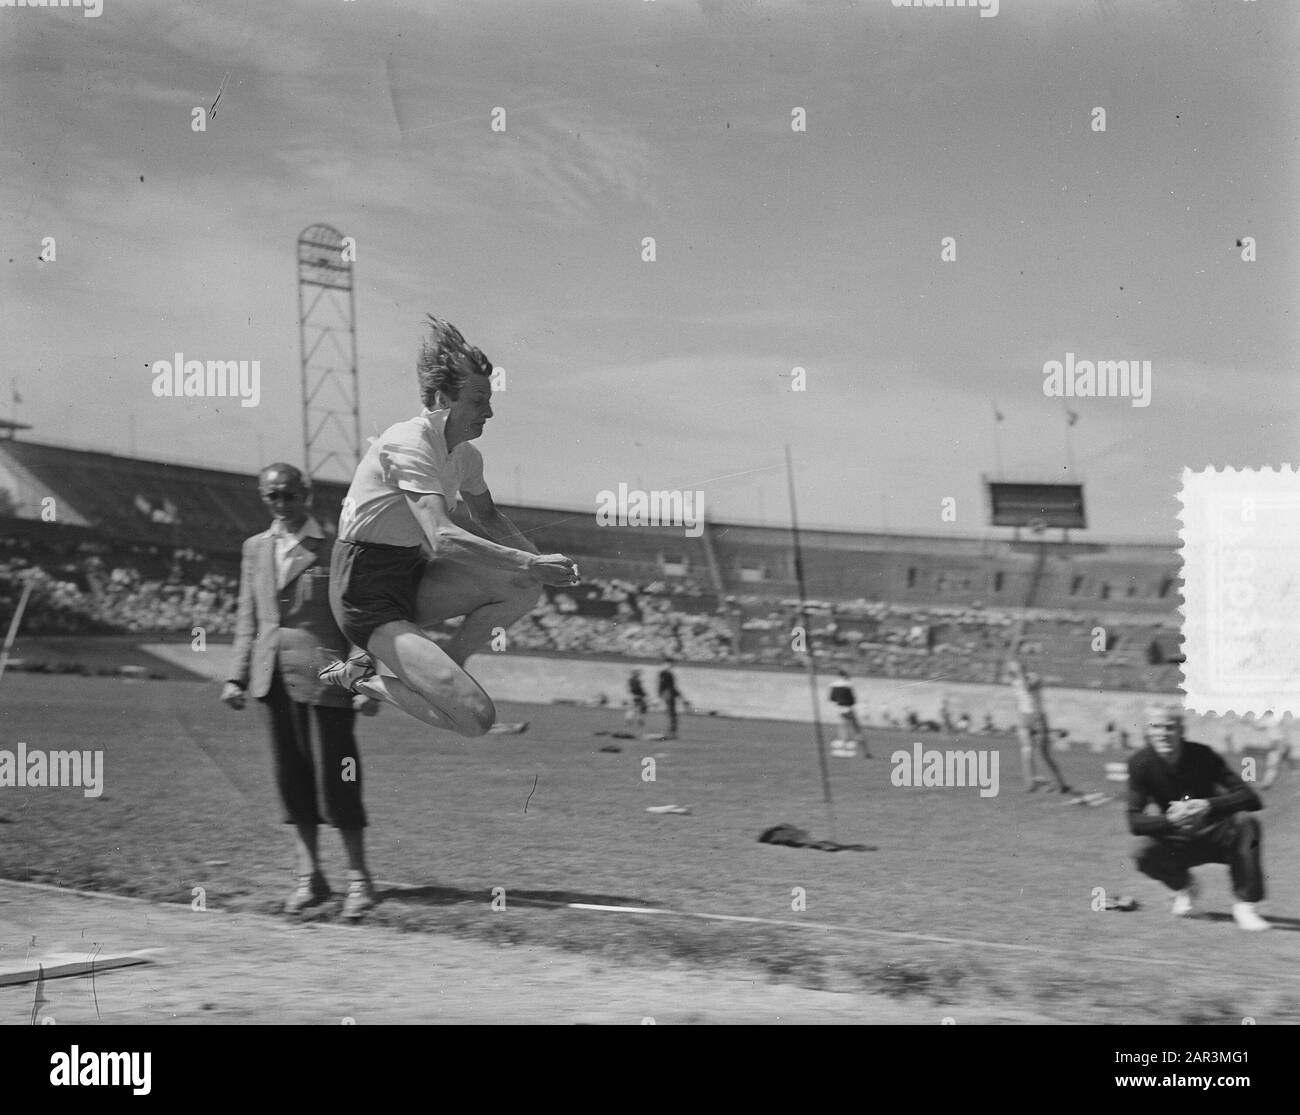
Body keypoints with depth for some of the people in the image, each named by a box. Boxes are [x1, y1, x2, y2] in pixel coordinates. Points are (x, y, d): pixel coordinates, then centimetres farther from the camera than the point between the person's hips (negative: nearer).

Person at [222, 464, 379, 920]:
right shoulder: (255, 548, 15)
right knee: (291, 778, 8)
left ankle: (358, 878, 6)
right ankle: (309, 876, 16)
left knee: (335, 778, -4)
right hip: (273, 677, 5)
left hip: (323, 677, -5)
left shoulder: (337, 549, -1)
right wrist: (238, 676, 9)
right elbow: (248, 619, 17)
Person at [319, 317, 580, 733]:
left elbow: (488, 518, 24)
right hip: (366, 594, -9)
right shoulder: (409, 445, -21)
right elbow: (443, 537, -33)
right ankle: (362, 677, 1)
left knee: (525, 586, -12)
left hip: (411, 574, 9)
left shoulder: (465, 455, 6)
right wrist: (530, 564, -36)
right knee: (476, 718, -19)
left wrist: (540, 560, 5)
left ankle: (438, 670, 1)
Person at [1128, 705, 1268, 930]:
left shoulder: (1203, 756, -16)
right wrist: (1171, 820, -39)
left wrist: (1209, 805, -39)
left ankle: (1244, 905, -22)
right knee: (1144, 854, -30)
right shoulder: (1140, 763, -13)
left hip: (1215, 837, -1)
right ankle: (1183, 885, 5)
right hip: (1176, 843, 1)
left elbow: (1252, 799, -22)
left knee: (1246, 822, -30)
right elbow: (1134, 822, -19)